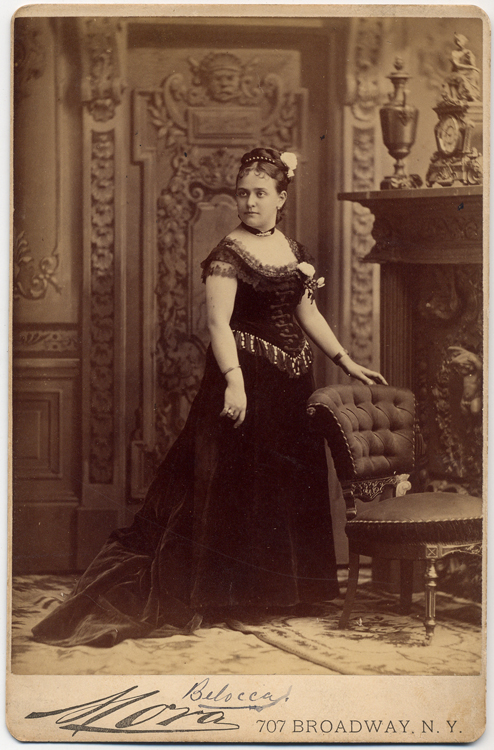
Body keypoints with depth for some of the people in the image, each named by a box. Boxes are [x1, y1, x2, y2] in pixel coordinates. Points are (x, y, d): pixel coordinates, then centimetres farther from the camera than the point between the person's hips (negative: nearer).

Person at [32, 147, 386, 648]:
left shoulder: (295, 251, 12)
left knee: (290, 484, 11)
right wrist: (233, 379, -30)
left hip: (291, 382, 7)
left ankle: (276, 589, 22)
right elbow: (218, 321, -18)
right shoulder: (229, 253, -10)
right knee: (233, 484, -3)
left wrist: (345, 361, 15)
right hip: (246, 376, -7)